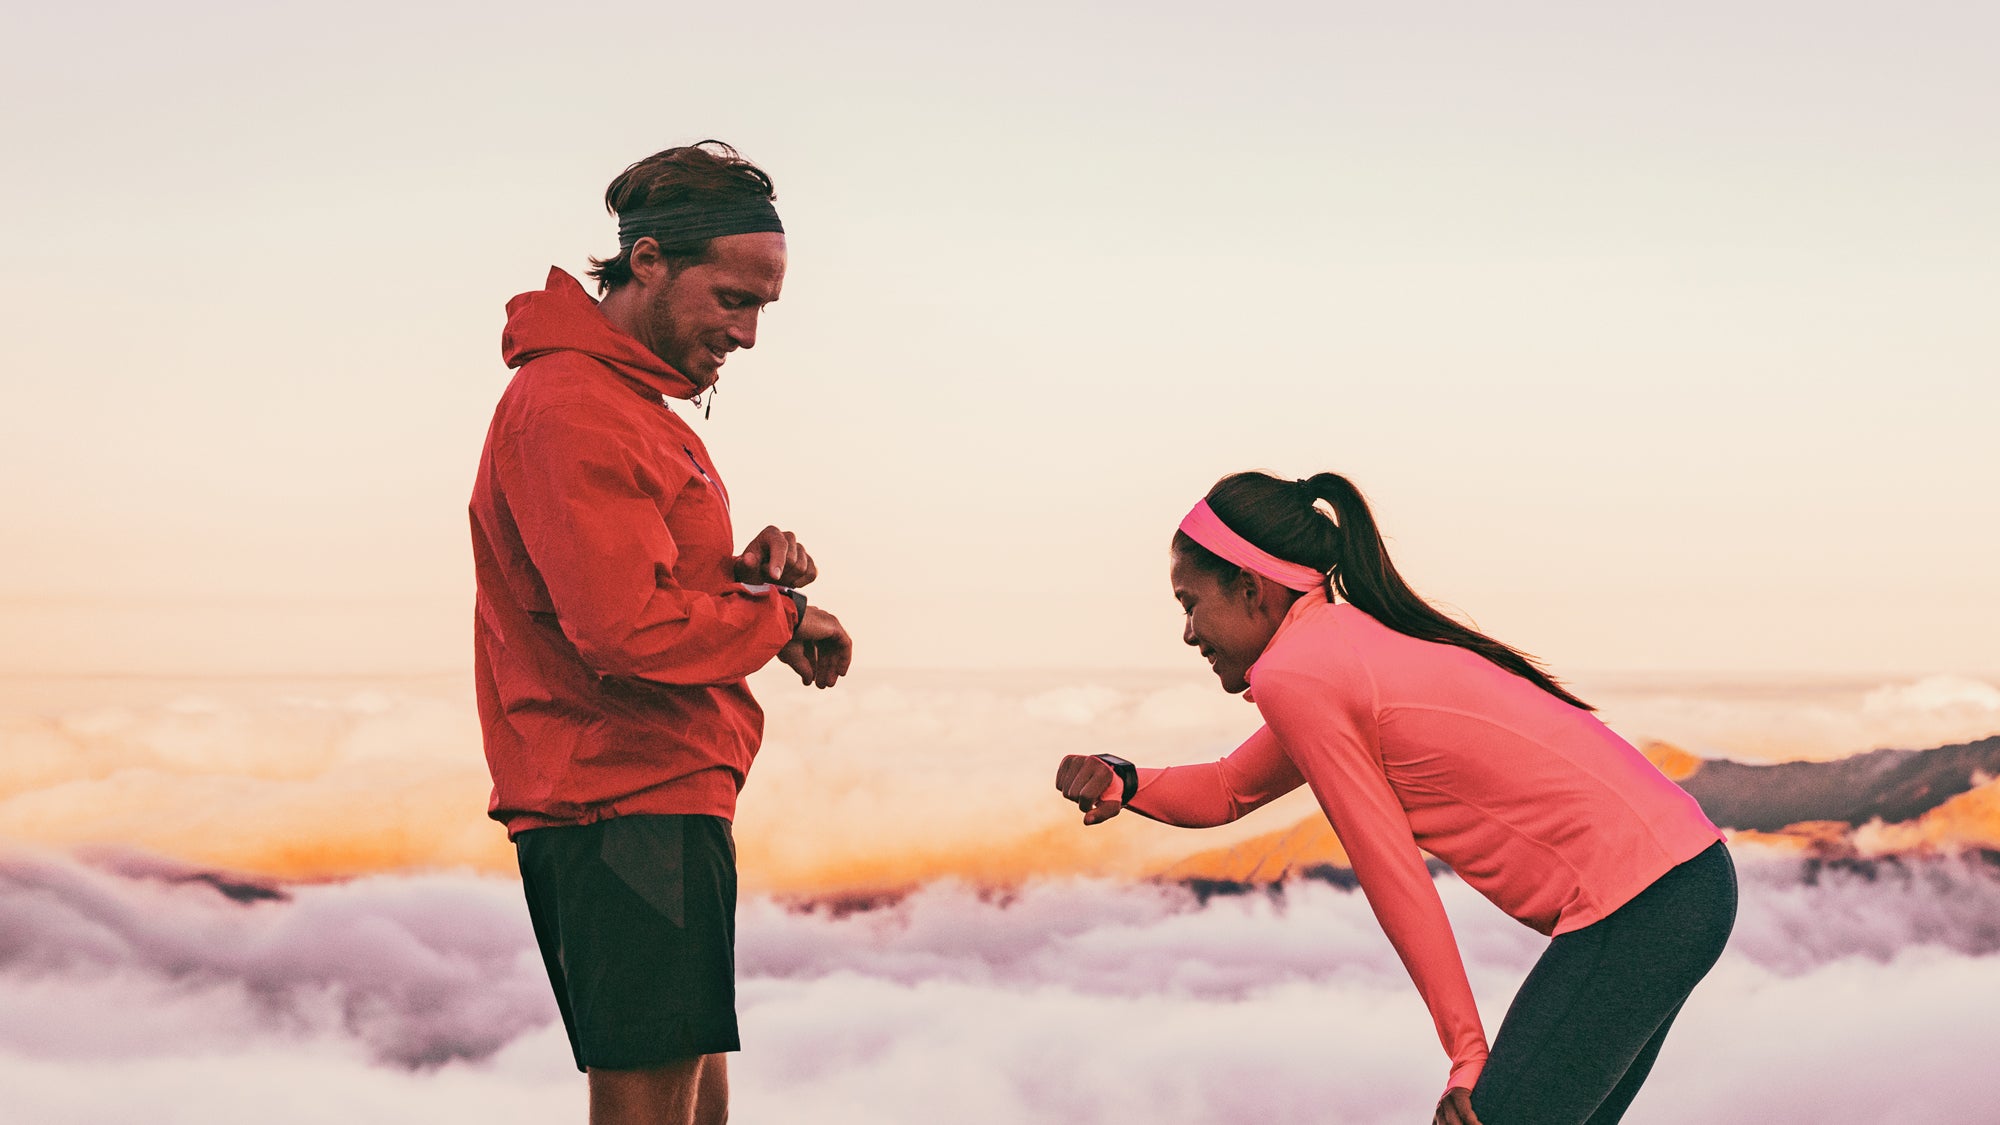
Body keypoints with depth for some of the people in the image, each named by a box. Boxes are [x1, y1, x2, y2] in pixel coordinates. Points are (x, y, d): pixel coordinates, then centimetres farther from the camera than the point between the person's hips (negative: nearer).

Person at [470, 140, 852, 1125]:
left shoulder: (632, 398, 20)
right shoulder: (573, 406, -15)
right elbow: (627, 628, -24)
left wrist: (746, 572, 2)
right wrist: (778, 615, -11)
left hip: (659, 799, 11)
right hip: (631, 811, -11)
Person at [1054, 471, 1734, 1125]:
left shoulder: (1293, 677, -10)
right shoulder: (1350, 642, 18)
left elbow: (1396, 883, -9)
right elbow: (1228, 791, 26)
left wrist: (1468, 1057, -4)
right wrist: (1123, 783, 6)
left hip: (1638, 910, -10)